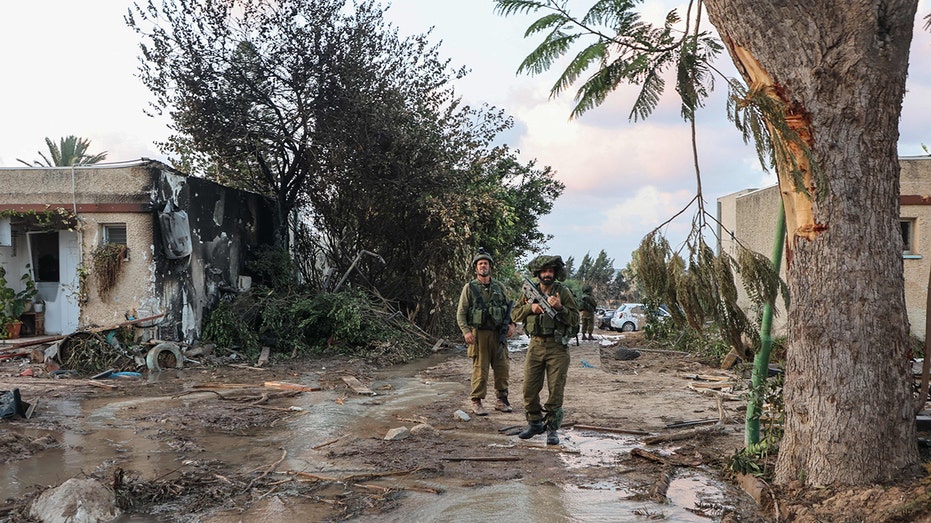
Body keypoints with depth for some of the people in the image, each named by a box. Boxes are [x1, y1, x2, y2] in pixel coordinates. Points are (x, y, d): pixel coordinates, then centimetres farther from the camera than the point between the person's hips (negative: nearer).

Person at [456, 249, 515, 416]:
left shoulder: (500, 287, 12)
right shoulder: (469, 288, 2)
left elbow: (509, 307, 19)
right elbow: (461, 313, 0)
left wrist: (511, 324, 2)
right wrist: (466, 331, -13)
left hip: (499, 334, 4)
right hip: (479, 334, -4)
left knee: (502, 368, 5)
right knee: (480, 369, -4)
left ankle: (501, 400, 19)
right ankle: (476, 402, 5)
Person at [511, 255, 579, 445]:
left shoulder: (563, 292, -2)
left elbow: (575, 319, -4)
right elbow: (515, 315, 8)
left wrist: (559, 308, -20)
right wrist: (530, 307, -9)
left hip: (557, 348, -3)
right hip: (535, 346, 3)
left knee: (556, 390, 0)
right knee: (530, 388, 5)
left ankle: (552, 428, 10)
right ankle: (535, 423, 23)